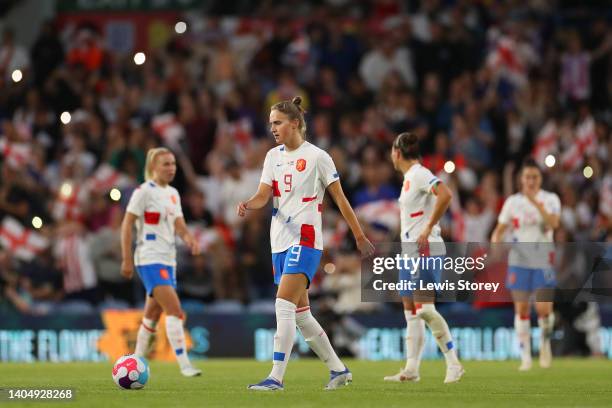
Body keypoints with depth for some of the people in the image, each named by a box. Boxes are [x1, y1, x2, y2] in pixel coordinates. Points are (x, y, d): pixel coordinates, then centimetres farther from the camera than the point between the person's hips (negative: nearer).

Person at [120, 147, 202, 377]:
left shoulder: (173, 194, 15)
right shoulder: (144, 191, -8)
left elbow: (178, 225, 10)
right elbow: (127, 224, -10)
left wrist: (188, 238, -13)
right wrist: (127, 260, -14)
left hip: (168, 261, 8)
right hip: (149, 260, -8)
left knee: (152, 316, 13)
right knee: (174, 310, -17)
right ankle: (184, 365, -20)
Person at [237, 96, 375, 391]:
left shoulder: (316, 156, -5)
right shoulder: (273, 156, 12)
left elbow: (339, 198, -1)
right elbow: (264, 195, 2)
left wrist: (359, 236, 2)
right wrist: (247, 205, -21)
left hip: (305, 240, -7)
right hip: (280, 242, 7)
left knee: (284, 305, -19)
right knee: (300, 314, 10)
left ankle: (276, 377, -21)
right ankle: (338, 370, 22)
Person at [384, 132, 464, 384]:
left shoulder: (419, 174, -11)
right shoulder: (409, 177, 18)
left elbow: (445, 195, -27)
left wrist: (428, 229, -24)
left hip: (425, 249, -10)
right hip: (410, 250, 10)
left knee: (424, 308, -15)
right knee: (410, 308, 8)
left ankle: (453, 364, -12)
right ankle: (411, 369, 9)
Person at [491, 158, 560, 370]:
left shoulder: (550, 199, 0)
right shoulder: (512, 201, 6)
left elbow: (554, 223, -18)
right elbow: (500, 229, 10)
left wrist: (536, 203, -29)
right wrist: (495, 241, -12)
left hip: (543, 261, -2)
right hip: (519, 260, 2)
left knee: (544, 309, -10)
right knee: (521, 309, -1)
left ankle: (545, 341, 19)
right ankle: (525, 356, 6)